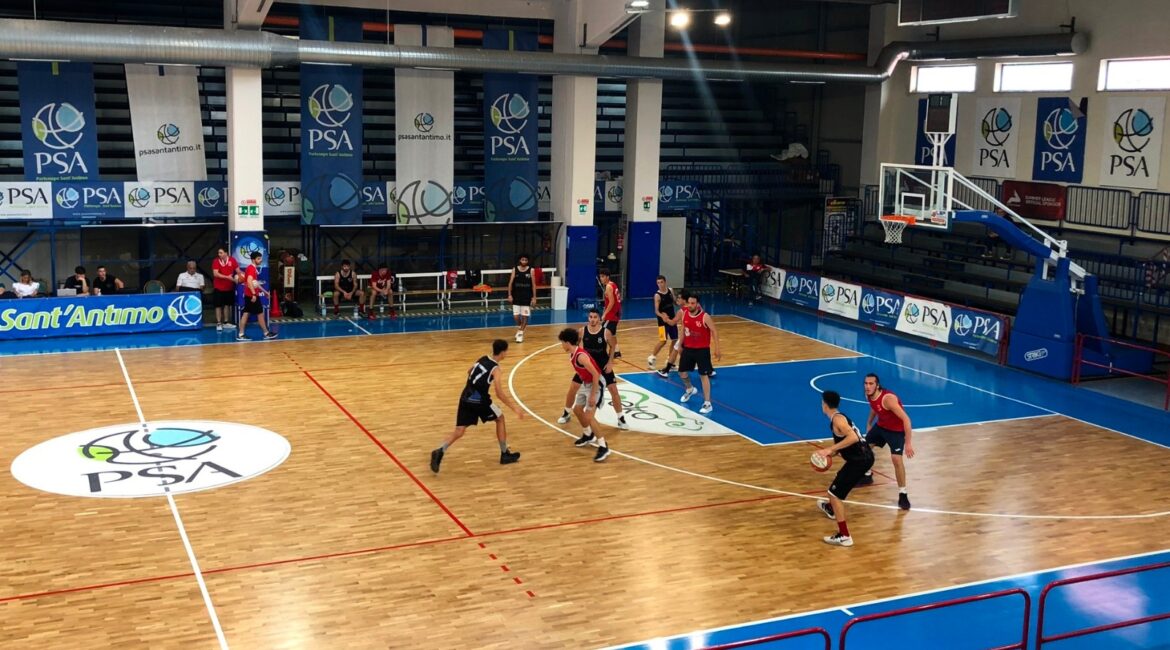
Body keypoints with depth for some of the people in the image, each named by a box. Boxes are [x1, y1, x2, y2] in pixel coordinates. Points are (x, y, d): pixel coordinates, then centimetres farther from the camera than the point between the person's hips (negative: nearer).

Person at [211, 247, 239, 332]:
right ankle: (218, 324, 3)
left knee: (227, 304, 14)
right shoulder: (216, 261, -13)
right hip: (218, 288, -4)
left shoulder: (232, 260, -6)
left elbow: (238, 270, 0)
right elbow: (215, 274, -23)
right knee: (218, 305, -1)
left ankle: (226, 323, 26)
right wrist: (228, 277, -29)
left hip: (229, 287, 4)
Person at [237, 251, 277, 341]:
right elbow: (249, 282, -27)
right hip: (252, 295, -10)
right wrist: (254, 294, -31)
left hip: (249, 295, 10)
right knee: (260, 313, 1)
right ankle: (266, 333, 11)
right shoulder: (252, 268, -15)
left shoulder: (253, 268, 16)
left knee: (246, 313, 6)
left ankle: (241, 334, 4)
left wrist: (264, 291, 28)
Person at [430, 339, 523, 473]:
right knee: (500, 418, 18)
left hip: (466, 399, 6)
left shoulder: (482, 359, 13)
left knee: (459, 431, 3)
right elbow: (499, 394, -15)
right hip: (479, 401, -6)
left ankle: (440, 452, -21)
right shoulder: (495, 368, -8)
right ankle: (505, 454, 23)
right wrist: (514, 408, -12)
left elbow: (469, 372, 32)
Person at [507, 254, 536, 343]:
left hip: (527, 297, -1)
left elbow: (533, 285, -1)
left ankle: (521, 333, 10)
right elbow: (510, 283, 1)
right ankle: (520, 327, 28)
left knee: (525, 316, -2)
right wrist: (509, 295, -7)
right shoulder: (514, 269, -1)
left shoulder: (531, 270, -3)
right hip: (516, 296, 1)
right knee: (516, 316, -1)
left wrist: (534, 297, -6)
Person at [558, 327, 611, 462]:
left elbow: (595, 374, -28)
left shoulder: (581, 356, -29)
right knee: (577, 409, 20)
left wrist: (593, 395, -25)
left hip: (596, 384, -10)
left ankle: (603, 447, -8)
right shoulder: (573, 354, 1)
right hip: (586, 383, 10)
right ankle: (588, 435, 42)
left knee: (589, 416, -15)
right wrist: (582, 385, 20)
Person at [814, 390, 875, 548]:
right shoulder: (839, 417, 16)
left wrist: (830, 449, -27)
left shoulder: (837, 419, -14)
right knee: (840, 479, 34)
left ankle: (844, 536, -4)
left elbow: (853, 437, -29)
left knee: (834, 493, -4)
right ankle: (831, 509, 61)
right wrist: (829, 453, 14)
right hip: (864, 456, 10)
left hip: (860, 460, -10)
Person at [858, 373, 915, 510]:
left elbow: (906, 419, -37)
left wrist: (908, 443, -38)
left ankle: (903, 495, -8)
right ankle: (867, 476, 43)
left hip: (897, 430, -8)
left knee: (897, 459, -22)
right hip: (881, 426, 8)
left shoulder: (888, 398, -37)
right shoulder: (868, 396, -12)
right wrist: (869, 423, 23)